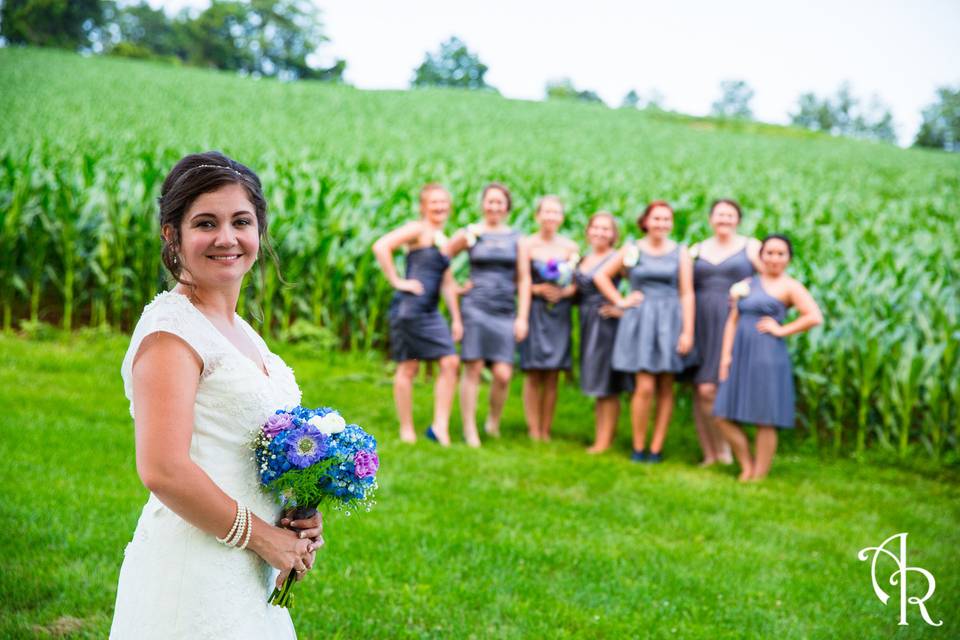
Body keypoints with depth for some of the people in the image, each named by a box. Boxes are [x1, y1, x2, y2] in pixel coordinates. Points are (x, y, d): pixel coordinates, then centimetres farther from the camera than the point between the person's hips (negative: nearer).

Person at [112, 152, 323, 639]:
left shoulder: (240, 329, 11)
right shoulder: (170, 328, -15)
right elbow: (163, 470, -24)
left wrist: (300, 516, 3)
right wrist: (262, 535, -14)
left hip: (248, 578, 8)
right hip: (192, 576, -8)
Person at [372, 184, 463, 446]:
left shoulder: (442, 240, 21)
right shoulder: (417, 230, -5)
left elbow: (448, 283, 25)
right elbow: (381, 247, -19)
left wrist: (456, 318, 20)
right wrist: (397, 281, -15)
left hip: (430, 312, 8)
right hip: (409, 306, -8)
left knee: (451, 362, -3)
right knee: (408, 367, 0)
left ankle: (440, 425, 2)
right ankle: (406, 429, 9)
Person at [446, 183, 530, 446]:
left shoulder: (516, 239, 10)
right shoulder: (469, 234, 5)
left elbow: (524, 280, 9)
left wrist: (522, 317, 2)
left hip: (505, 313, 1)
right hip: (475, 307, -1)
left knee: (503, 374, -7)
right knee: (473, 369, -3)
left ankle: (493, 422, 17)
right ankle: (469, 430, 6)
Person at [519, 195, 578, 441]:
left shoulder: (570, 247, 6)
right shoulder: (527, 245, -3)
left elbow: (578, 284, 8)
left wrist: (564, 292, -11)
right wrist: (538, 289, -17)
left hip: (559, 315, 3)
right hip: (534, 312, -3)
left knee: (552, 376, 3)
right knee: (533, 374, -3)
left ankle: (546, 432, 9)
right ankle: (533, 432, 2)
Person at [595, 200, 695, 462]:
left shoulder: (680, 253, 6)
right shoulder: (632, 250, 6)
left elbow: (687, 294, 2)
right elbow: (601, 276, 14)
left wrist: (688, 332, -4)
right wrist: (620, 301, 5)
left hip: (670, 322, 1)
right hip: (640, 321, -1)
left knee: (665, 388, 3)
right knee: (644, 387, -8)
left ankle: (656, 448, 9)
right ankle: (638, 447, 3)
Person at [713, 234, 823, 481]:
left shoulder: (789, 287, -1)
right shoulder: (747, 284, 16)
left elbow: (815, 317, -13)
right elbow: (733, 321, 14)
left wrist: (782, 330, -8)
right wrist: (726, 355, 4)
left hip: (768, 357, -6)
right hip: (741, 356, 6)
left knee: (765, 421, 0)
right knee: (724, 416, 4)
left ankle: (759, 475, 10)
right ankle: (747, 467, 18)